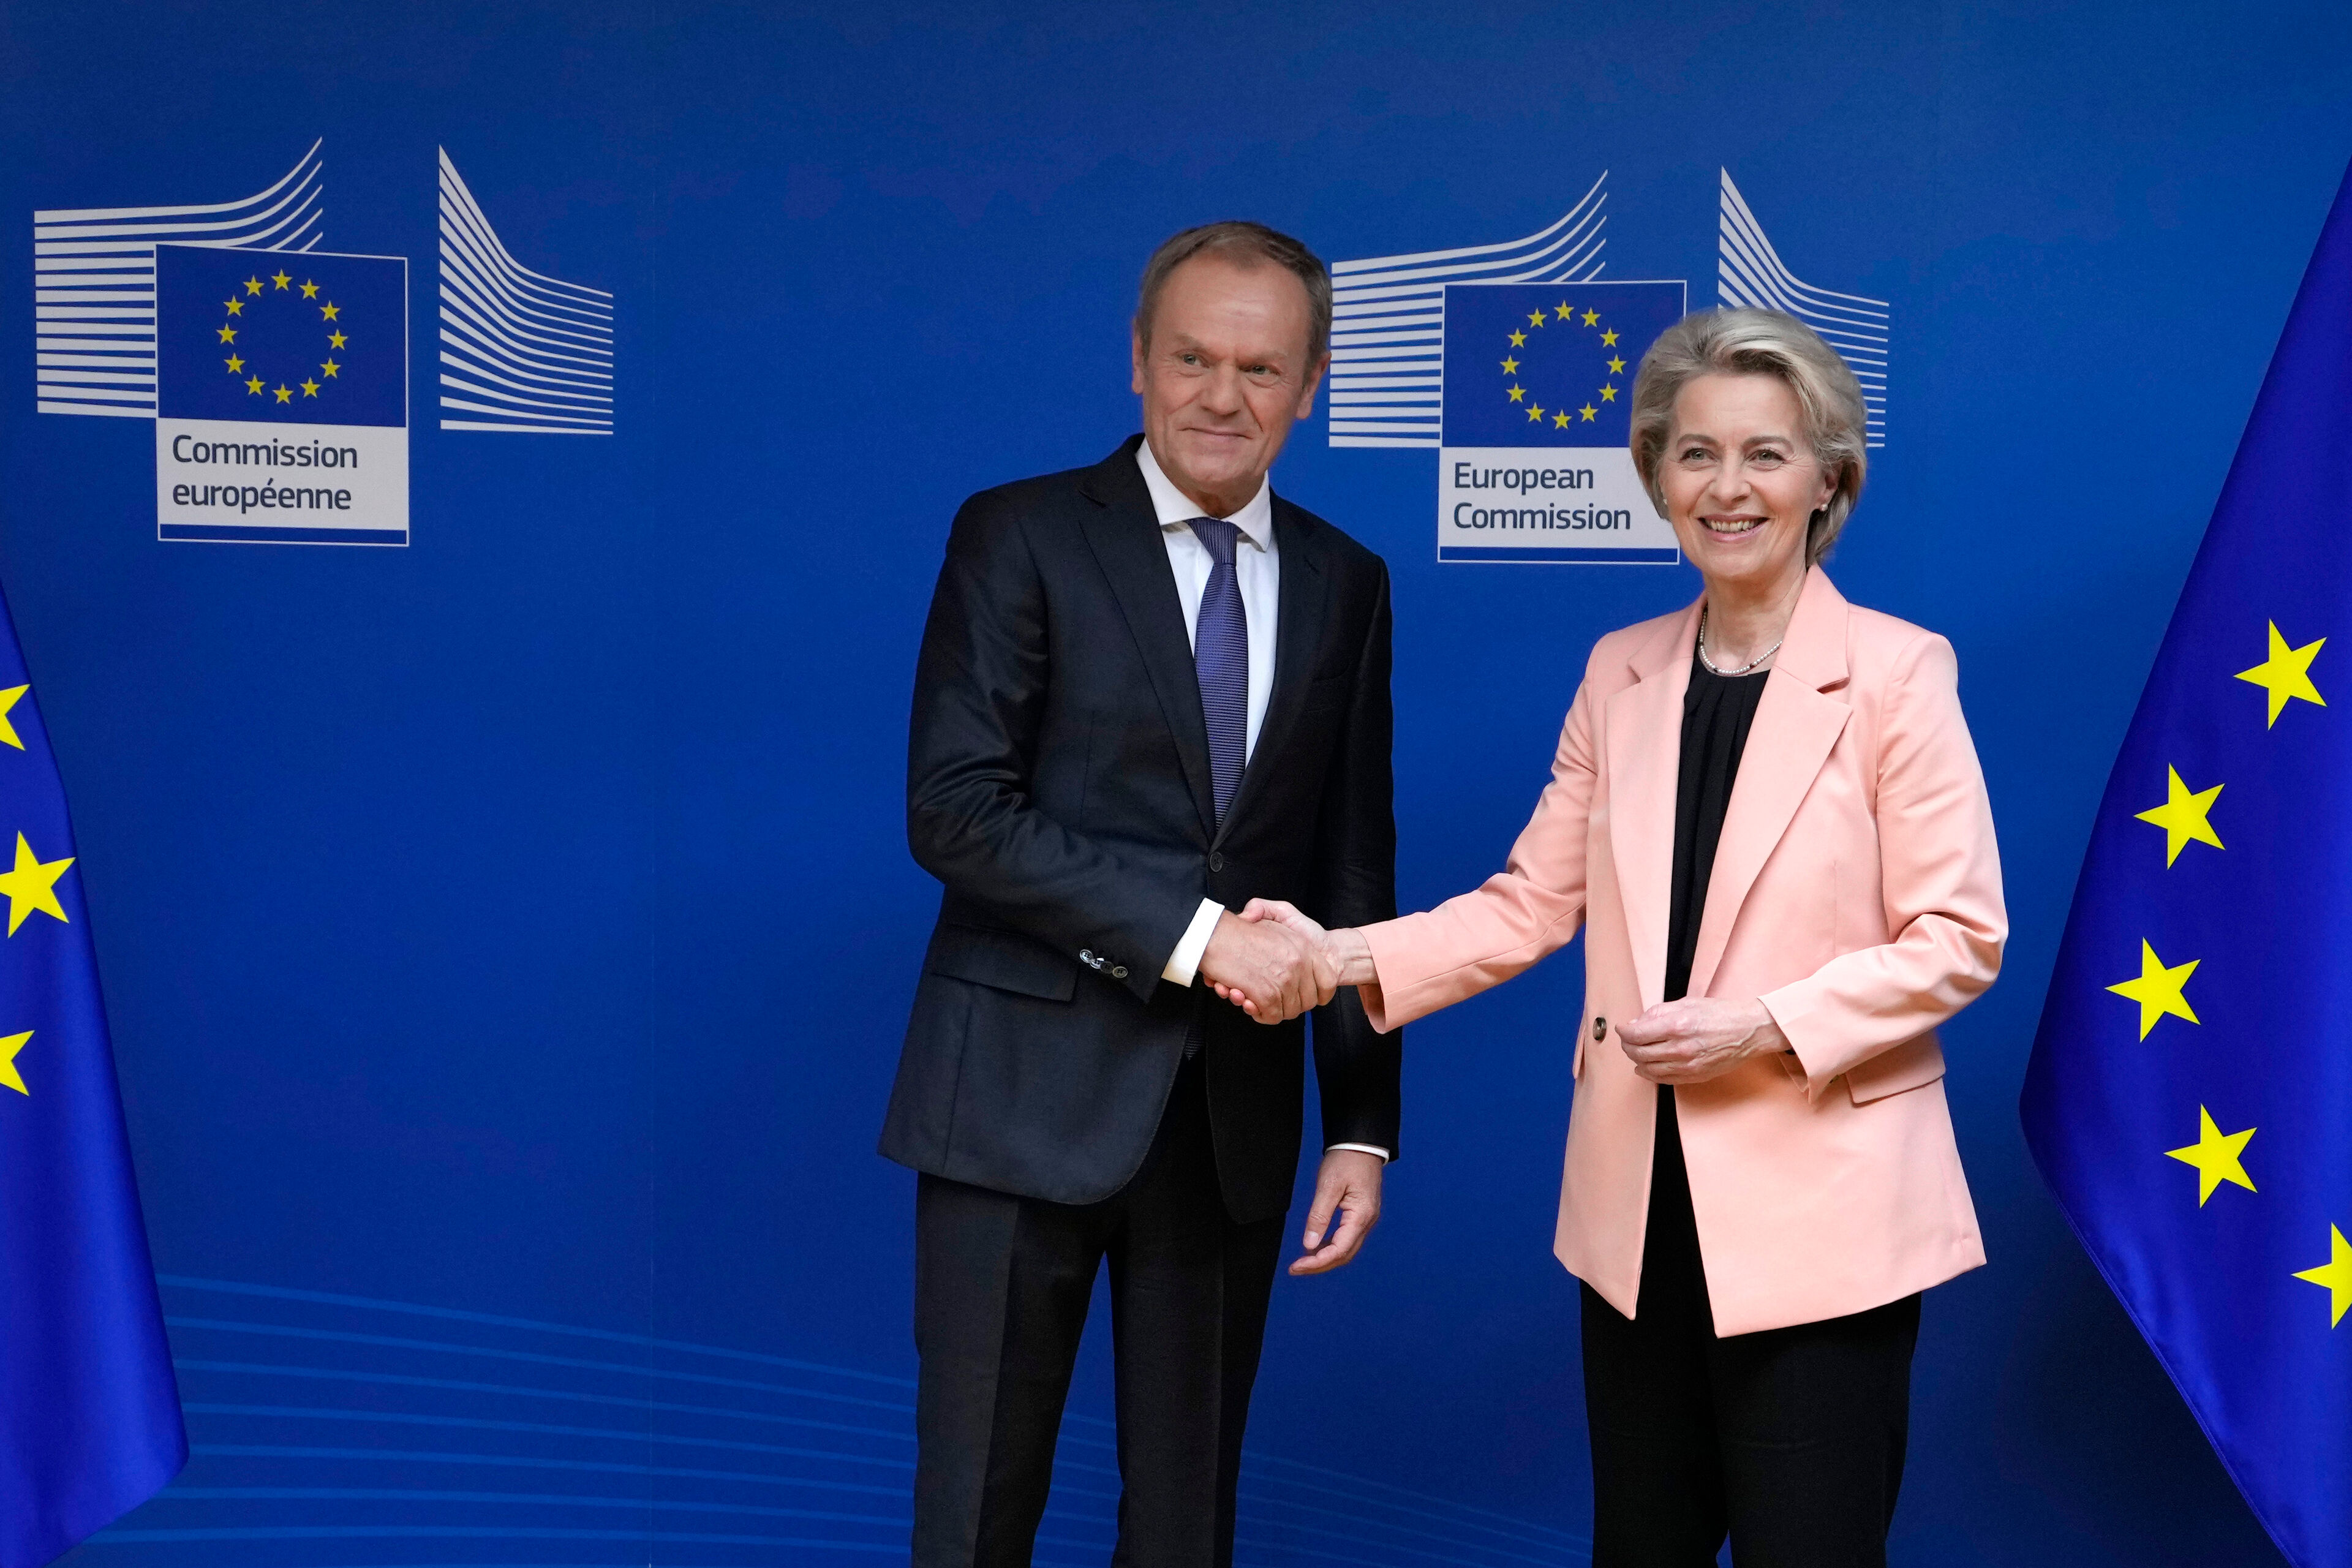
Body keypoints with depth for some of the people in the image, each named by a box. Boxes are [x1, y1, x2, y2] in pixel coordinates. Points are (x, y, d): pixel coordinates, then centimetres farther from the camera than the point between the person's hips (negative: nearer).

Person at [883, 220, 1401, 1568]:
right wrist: (1194, 933, -18)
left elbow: (1354, 873, 10)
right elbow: (956, 809, -13)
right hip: (1030, 1097, -3)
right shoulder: (1021, 538, -4)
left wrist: (1363, 1127, 5)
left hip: (1236, 1110, 4)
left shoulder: (1346, 585, 8)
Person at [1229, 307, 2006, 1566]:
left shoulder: (1895, 672, -8)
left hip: (1820, 1215, -5)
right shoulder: (1621, 672, 7)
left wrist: (1767, 1024, -20)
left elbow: (1958, 938, -9)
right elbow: (1536, 901, 6)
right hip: (1640, 1206, 5)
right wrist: (1351, 956, -8)